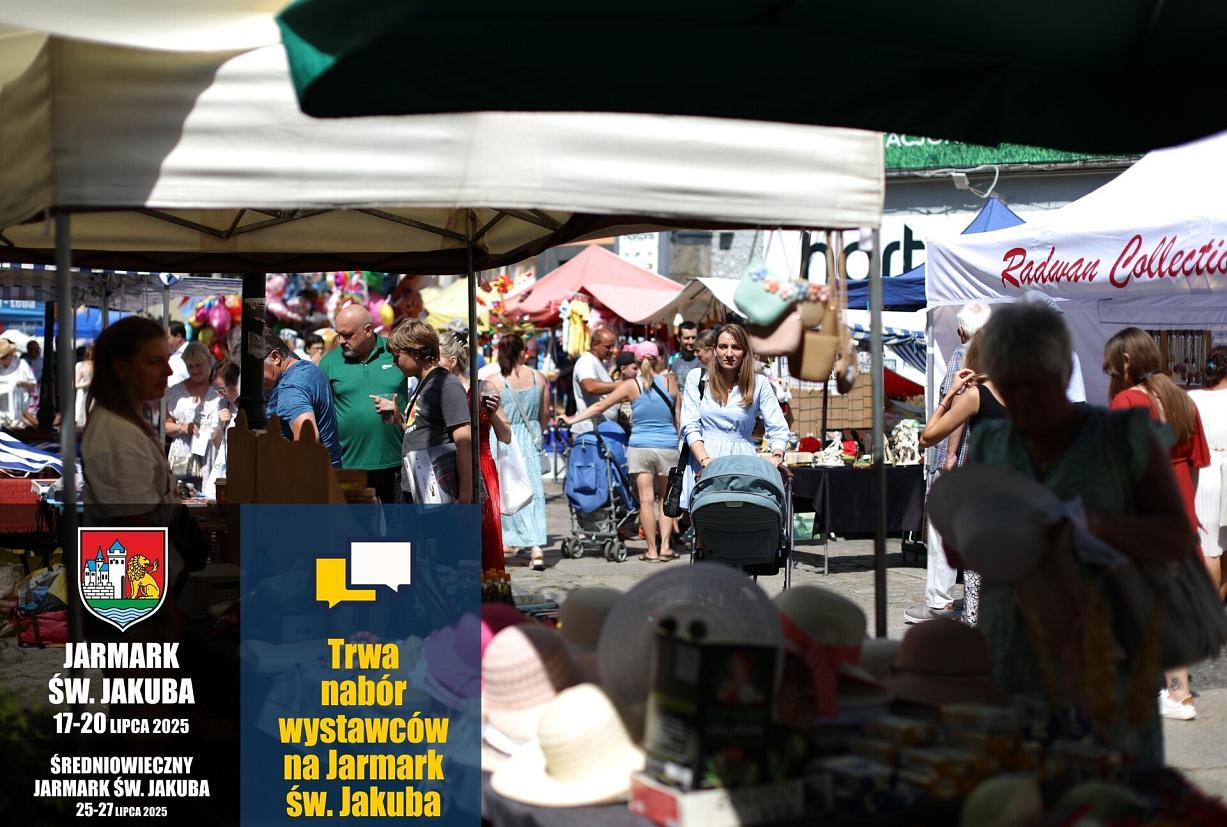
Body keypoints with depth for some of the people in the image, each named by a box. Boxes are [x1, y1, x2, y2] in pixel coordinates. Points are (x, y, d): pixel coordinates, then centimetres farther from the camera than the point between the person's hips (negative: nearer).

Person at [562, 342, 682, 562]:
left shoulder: (631, 385, -1)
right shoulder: (670, 381, 2)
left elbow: (600, 406, 2)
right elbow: (679, 417, 9)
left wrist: (573, 419, 11)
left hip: (640, 447, -1)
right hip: (668, 447, 1)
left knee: (646, 500, 0)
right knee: (665, 498, 13)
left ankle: (652, 550, 1)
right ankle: (665, 546, 7)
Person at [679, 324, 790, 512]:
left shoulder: (759, 383, 8)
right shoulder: (697, 378, 8)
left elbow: (778, 429, 6)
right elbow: (690, 426, 2)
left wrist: (777, 456, -15)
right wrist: (705, 460, -14)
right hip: (703, 467, 0)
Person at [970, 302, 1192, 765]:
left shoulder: (1124, 437, 1)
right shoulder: (989, 444, 11)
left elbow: (1178, 537, -4)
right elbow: (955, 551, 12)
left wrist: (1099, 526, -21)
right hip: (1009, 667, 3)